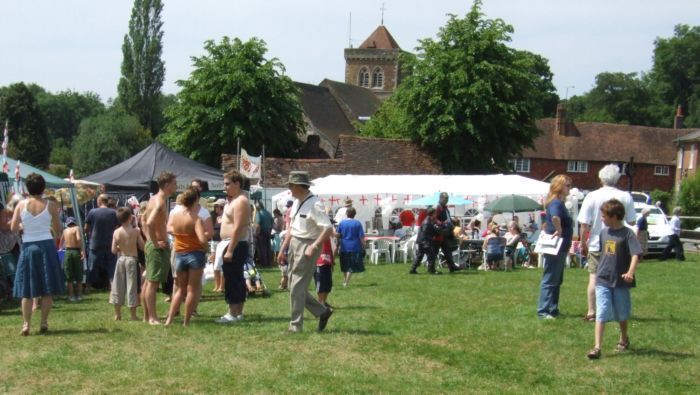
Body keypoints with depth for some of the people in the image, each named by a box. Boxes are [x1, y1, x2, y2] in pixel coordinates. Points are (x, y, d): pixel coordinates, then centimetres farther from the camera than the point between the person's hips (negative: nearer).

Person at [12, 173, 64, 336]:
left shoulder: (21, 205, -4)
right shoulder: (51, 206, -6)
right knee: (47, 289, 8)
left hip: (28, 247, 1)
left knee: (27, 289, 8)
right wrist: (56, 236, 21)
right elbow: (58, 230, 0)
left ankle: (26, 324, 3)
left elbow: (13, 228, -3)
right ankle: (44, 323, 6)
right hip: (46, 246, -1)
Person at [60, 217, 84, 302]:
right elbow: (79, 238, -18)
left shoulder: (65, 230, 11)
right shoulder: (76, 228, 0)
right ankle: (78, 295, 11)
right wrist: (82, 250, -19)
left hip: (68, 252, 2)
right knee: (78, 275, 9)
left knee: (69, 276, 7)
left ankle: (71, 296, 5)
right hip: (76, 251, -2)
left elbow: (61, 241, 26)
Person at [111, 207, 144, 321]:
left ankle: (117, 314, 17)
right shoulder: (136, 231, -10)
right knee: (132, 286, 3)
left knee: (118, 286, 12)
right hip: (132, 259, -2)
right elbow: (142, 246, -7)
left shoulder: (117, 232, -5)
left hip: (121, 259, 3)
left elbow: (113, 250, -3)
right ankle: (133, 315, 5)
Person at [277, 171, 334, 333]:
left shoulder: (314, 204, -17)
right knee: (294, 285, 12)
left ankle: (296, 326, 4)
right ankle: (322, 311, 23)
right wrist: (283, 249, 16)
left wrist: (313, 247, -27)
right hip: (294, 245, 9)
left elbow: (328, 228, -23)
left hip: (307, 247, -9)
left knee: (297, 287, -5)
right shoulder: (297, 203, 10)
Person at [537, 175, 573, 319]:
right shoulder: (556, 203, -18)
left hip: (560, 247, 10)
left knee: (557, 280, 15)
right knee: (550, 280, -5)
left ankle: (553, 309, 22)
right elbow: (555, 217, -40)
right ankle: (543, 311, -1)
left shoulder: (559, 203, 13)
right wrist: (559, 231, -26)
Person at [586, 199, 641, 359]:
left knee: (622, 314, 15)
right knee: (601, 314, -6)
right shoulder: (604, 232, 6)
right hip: (603, 281, 3)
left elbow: (635, 255, -20)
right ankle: (597, 347, -11)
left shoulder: (627, 234, -12)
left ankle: (624, 339, 40)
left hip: (620, 282, -3)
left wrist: (630, 272, -35)